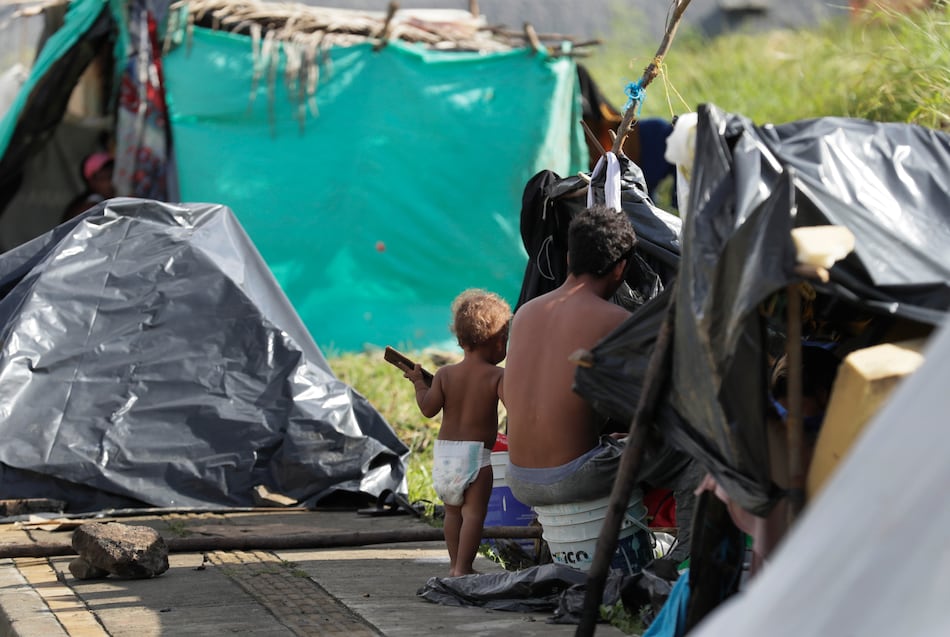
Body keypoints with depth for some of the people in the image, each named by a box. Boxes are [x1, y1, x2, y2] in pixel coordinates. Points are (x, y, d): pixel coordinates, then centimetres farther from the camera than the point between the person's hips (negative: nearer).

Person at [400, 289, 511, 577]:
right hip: (476, 453, -5)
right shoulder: (497, 376, -7)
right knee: (473, 512, -5)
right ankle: (462, 568, -14)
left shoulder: (444, 374, 4)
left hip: (444, 451, 5)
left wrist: (418, 381, 16)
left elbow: (428, 409, 1)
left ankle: (455, 564, 26)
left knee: (452, 511, 19)